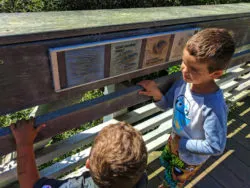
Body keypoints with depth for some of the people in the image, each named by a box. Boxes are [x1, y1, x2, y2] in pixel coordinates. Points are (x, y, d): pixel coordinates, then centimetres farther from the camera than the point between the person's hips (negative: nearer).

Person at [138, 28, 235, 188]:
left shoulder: (213, 107, -41)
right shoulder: (184, 83, -22)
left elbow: (215, 147, -30)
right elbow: (166, 104, -7)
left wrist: (182, 143, -22)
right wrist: (156, 94, -28)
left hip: (191, 156, -5)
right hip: (175, 140, 6)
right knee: (166, 164, 36)